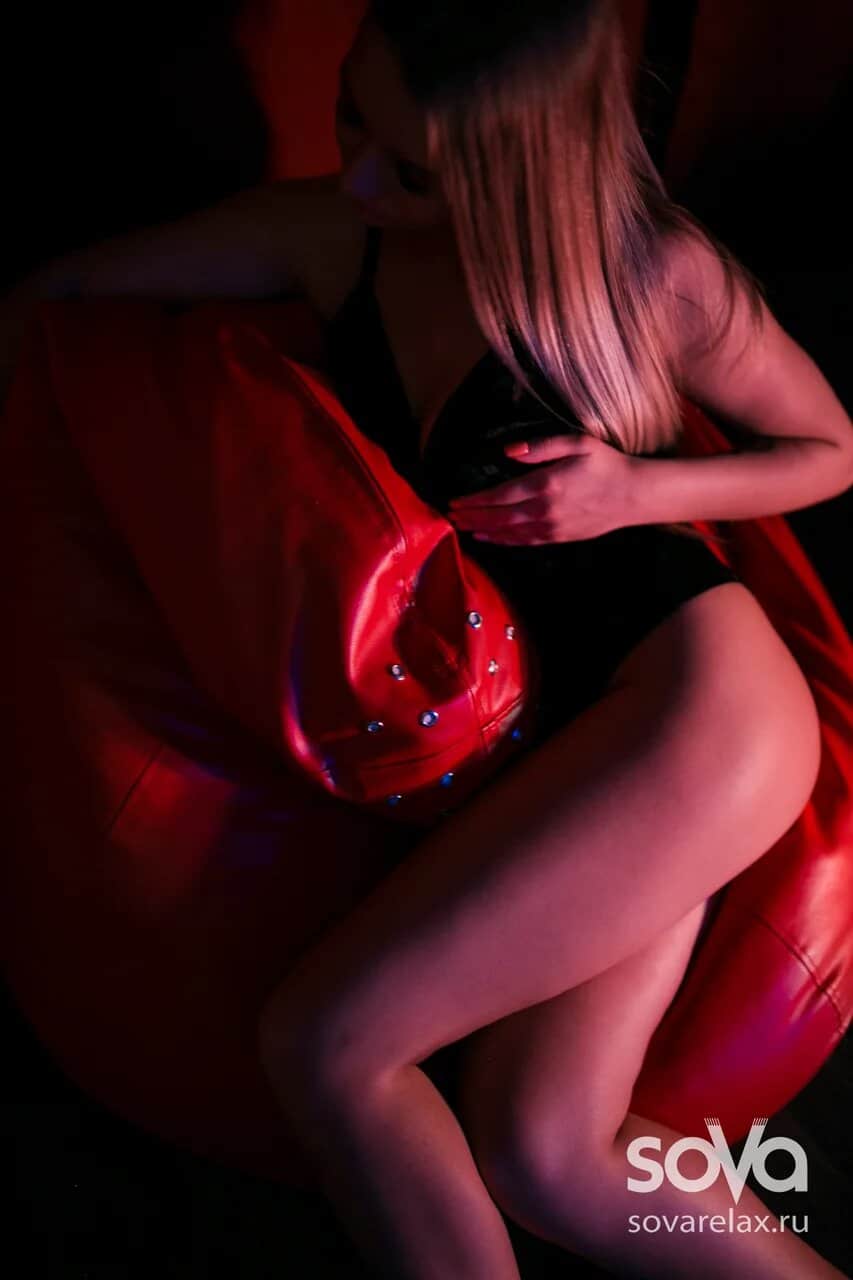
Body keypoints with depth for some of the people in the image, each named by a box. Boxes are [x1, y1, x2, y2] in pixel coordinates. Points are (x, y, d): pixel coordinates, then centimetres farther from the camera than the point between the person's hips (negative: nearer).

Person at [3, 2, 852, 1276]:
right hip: (541, 740, 5)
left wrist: (640, 490, -10)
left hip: (689, 696, -5)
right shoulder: (325, 235, 6)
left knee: (321, 1042, -15)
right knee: (537, 1155, -14)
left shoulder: (657, 269, -6)